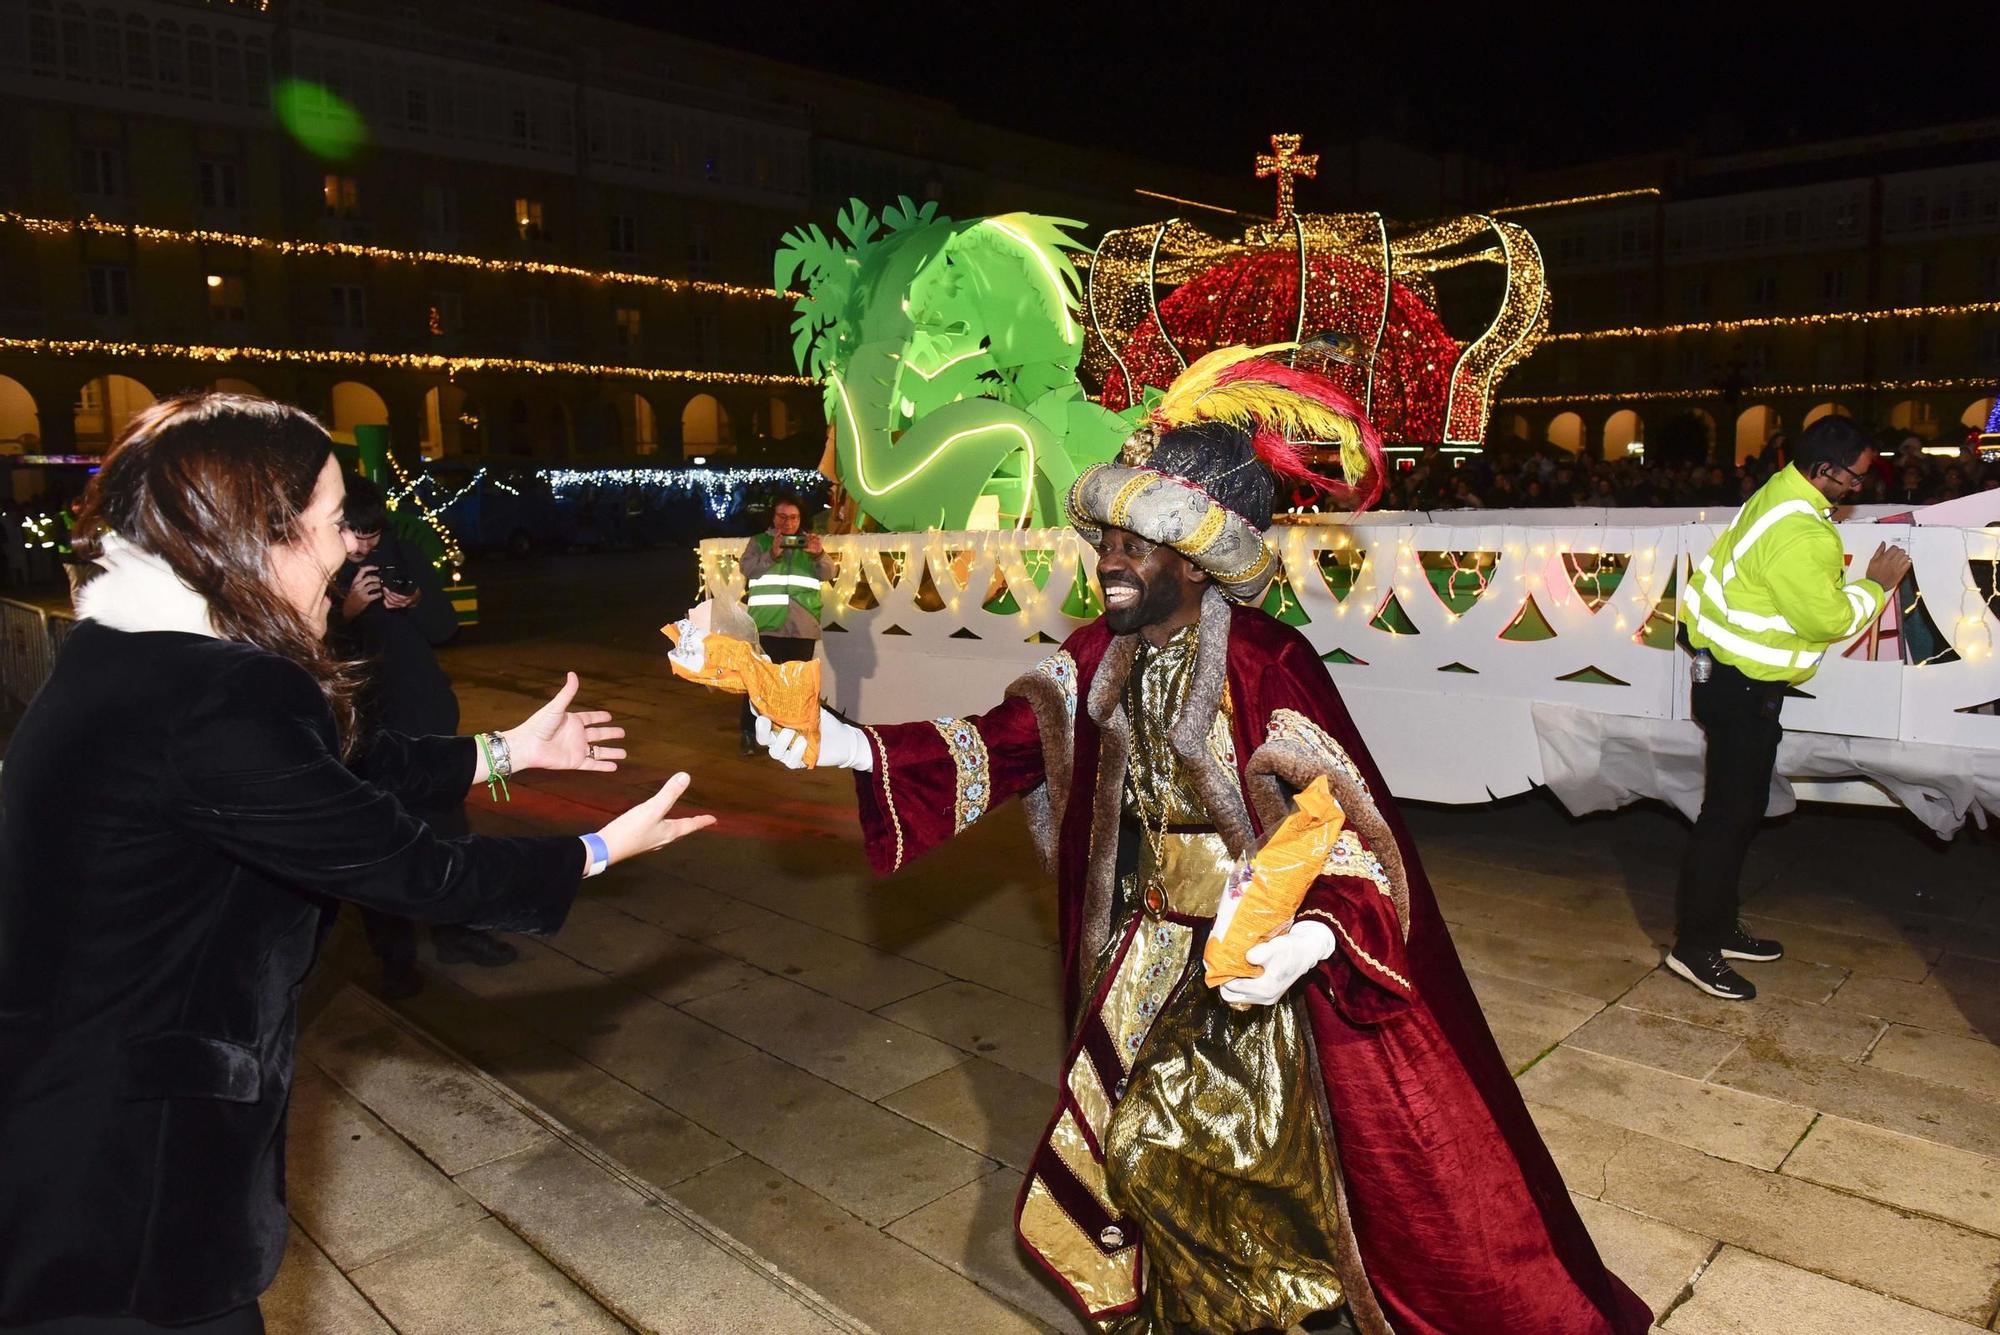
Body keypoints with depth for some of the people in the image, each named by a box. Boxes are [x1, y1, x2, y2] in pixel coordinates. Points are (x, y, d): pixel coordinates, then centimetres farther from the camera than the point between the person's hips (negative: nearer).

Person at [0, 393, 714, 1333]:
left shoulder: (133, 655, 3)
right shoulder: (212, 701, -29)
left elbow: (336, 775, 11)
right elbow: (406, 869, -21)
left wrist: (505, 750, 19)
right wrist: (599, 852, -8)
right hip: (120, 1163, -9)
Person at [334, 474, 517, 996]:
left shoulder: (402, 553, 0)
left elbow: (446, 625, 4)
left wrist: (416, 602, -15)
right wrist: (346, 611, -26)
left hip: (425, 713, 3)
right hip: (358, 725, -3)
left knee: (447, 824, 10)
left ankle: (456, 931, 27)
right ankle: (394, 957, 15)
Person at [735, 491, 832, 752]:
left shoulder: (809, 543, 13)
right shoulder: (759, 542, 9)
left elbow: (827, 574, 1)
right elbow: (747, 568, -7)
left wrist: (819, 555, -20)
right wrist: (772, 555, -23)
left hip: (803, 627, 2)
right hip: (767, 626, -2)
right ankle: (750, 734, 5)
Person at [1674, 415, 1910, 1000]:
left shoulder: (1782, 491, 6)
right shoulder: (1800, 535, -25)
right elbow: (1827, 620, -20)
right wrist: (1877, 584, -8)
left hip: (1734, 676, 11)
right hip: (1743, 688, -11)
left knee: (1739, 808, 17)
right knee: (1729, 813, -4)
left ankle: (1719, 927, 28)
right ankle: (1695, 947, 4)